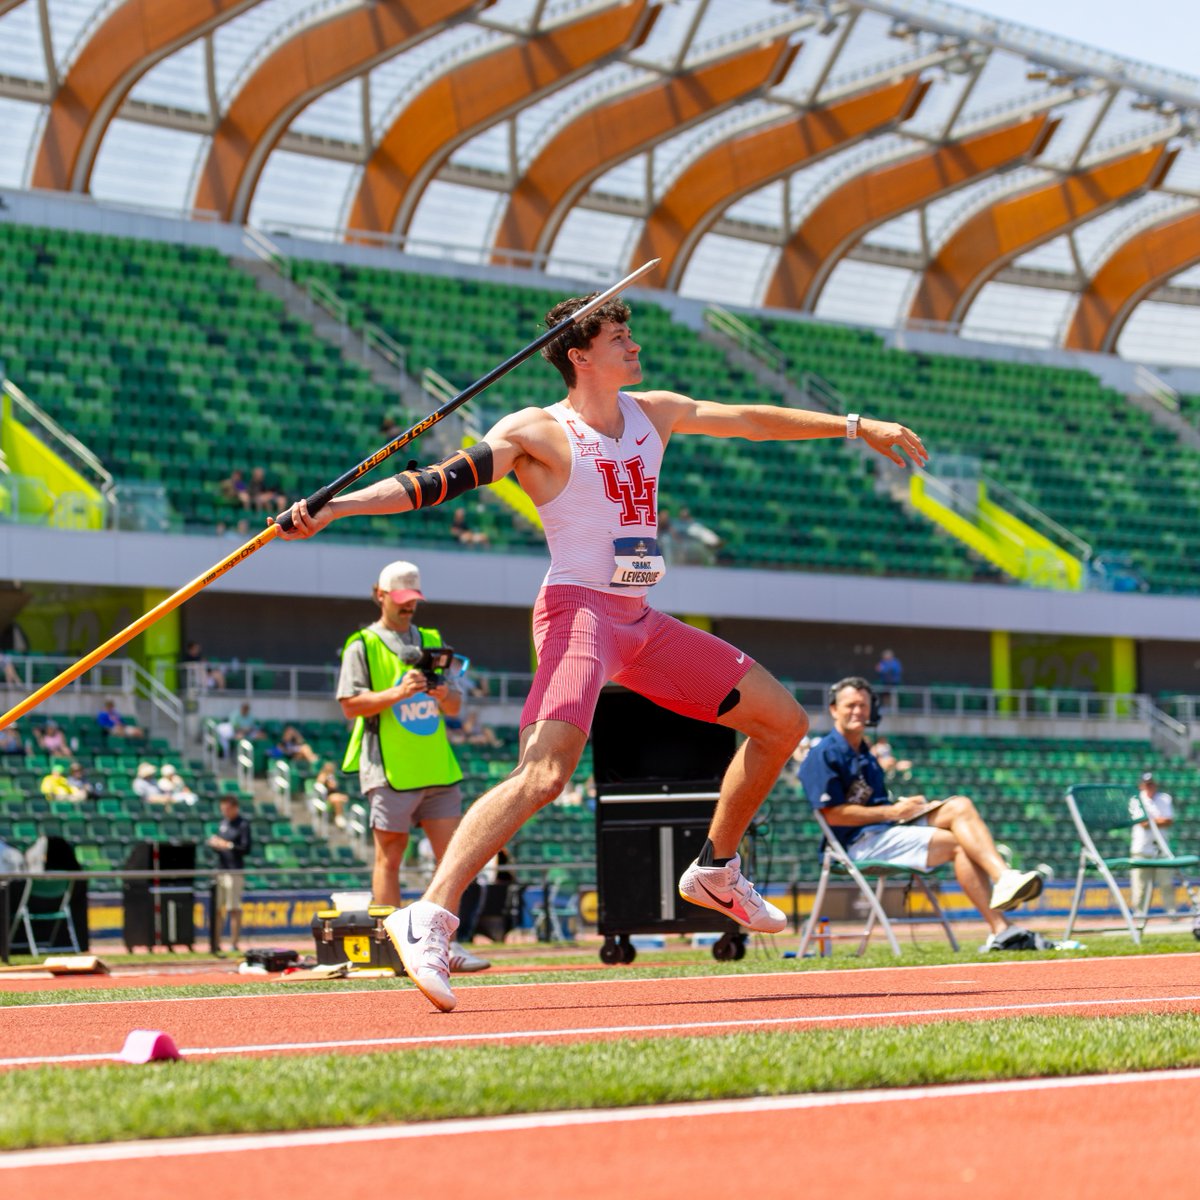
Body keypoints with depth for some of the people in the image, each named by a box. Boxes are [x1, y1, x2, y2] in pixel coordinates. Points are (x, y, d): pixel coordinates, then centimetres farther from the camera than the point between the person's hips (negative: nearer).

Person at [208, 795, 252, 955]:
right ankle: (217, 944, 14)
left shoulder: (243, 825, -6)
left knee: (234, 909, -4)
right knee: (217, 908, 7)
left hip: (234, 871, -7)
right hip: (219, 870, 7)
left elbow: (246, 849, -12)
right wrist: (214, 842, 2)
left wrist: (228, 845, -17)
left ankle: (234, 944, 0)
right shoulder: (223, 822, 15)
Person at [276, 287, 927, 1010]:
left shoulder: (653, 413, 13)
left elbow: (752, 421, 22)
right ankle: (431, 918, -34)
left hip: (641, 623, 8)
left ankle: (716, 871, 26)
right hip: (580, 613, -8)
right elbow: (438, 481, -16)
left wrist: (857, 426, 25)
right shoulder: (538, 433, -8)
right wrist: (332, 508, -28)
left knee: (784, 720, 13)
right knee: (545, 771, -30)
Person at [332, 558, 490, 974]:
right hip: (389, 769, -5)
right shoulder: (363, 646, 3)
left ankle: (444, 944, 4)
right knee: (390, 857, -1)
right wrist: (397, 694, -20)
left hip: (437, 767, 5)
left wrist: (444, 694, -7)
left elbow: (455, 706, 16)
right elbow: (351, 704, -7)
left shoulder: (431, 642, 17)